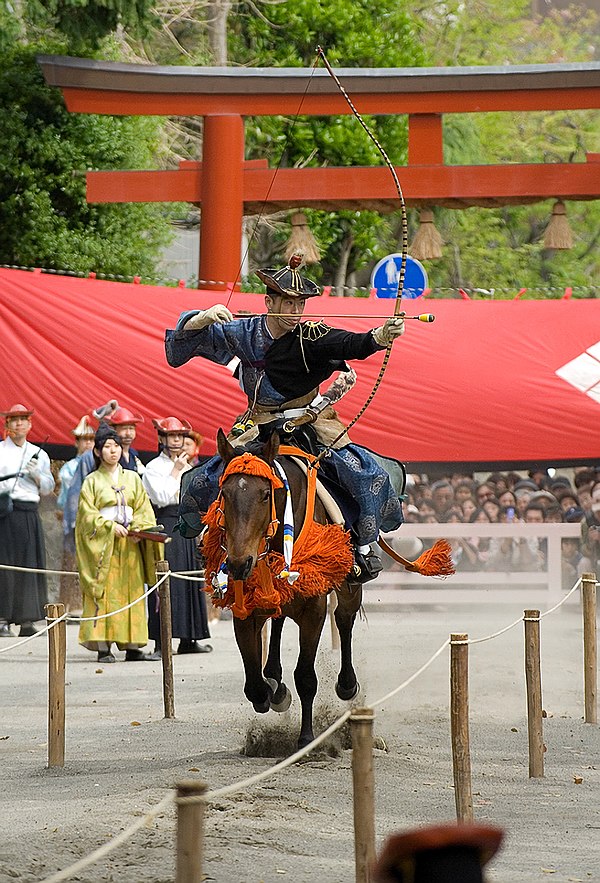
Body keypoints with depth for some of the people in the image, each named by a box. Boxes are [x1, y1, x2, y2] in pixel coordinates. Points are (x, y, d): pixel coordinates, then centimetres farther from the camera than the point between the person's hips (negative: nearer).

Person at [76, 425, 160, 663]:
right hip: (103, 544, -3)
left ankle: (132, 646, 1)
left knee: (131, 592, 0)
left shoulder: (132, 478, 13)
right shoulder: (92, 481, 3)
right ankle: (103, 647, -11)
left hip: (130, 544, 3)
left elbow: (144, 509, 10)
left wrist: (139, 528, -9)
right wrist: (110, 527, -15)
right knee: (103, 594, -9)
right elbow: (88, 514, -3)